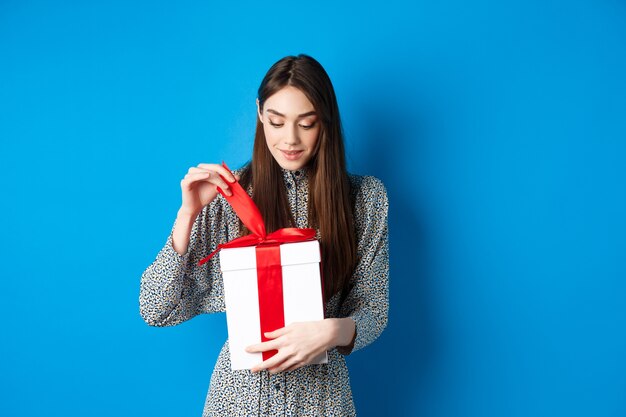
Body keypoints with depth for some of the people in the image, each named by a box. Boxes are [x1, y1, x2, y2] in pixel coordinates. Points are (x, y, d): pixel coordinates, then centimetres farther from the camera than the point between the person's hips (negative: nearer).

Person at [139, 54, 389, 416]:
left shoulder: (366, 197, -6)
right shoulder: (228, 195, -9)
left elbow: (374, 310, -3)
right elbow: (156, 310, -9)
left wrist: (332, 332, -24)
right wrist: (189, 213, -19)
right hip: (242, 385, 0)